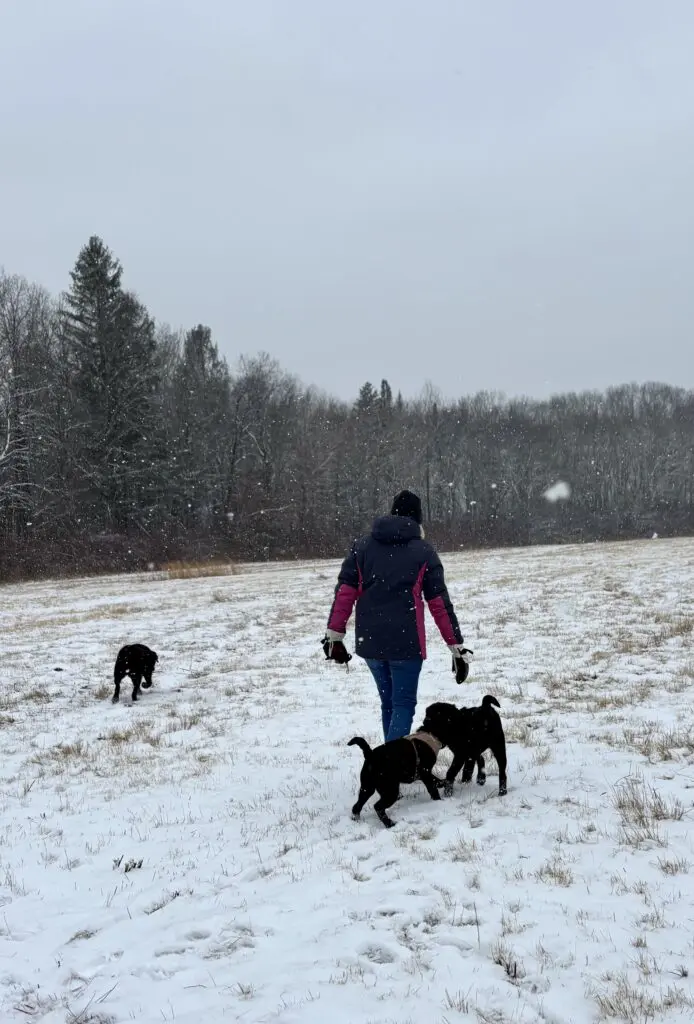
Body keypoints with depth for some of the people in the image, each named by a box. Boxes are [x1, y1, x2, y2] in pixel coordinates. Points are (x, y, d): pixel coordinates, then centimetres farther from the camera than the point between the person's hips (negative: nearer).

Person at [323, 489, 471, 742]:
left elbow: (344, 593, 3)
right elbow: (440, 603, -2)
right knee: (403, 703, 2)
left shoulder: (362, 546, 9)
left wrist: (334, 636, 6)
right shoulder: (423, 551, 0)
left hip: (369, 641, 4)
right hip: (406, 642, -4)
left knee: (388, 701, 20)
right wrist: (457, 647, 2)